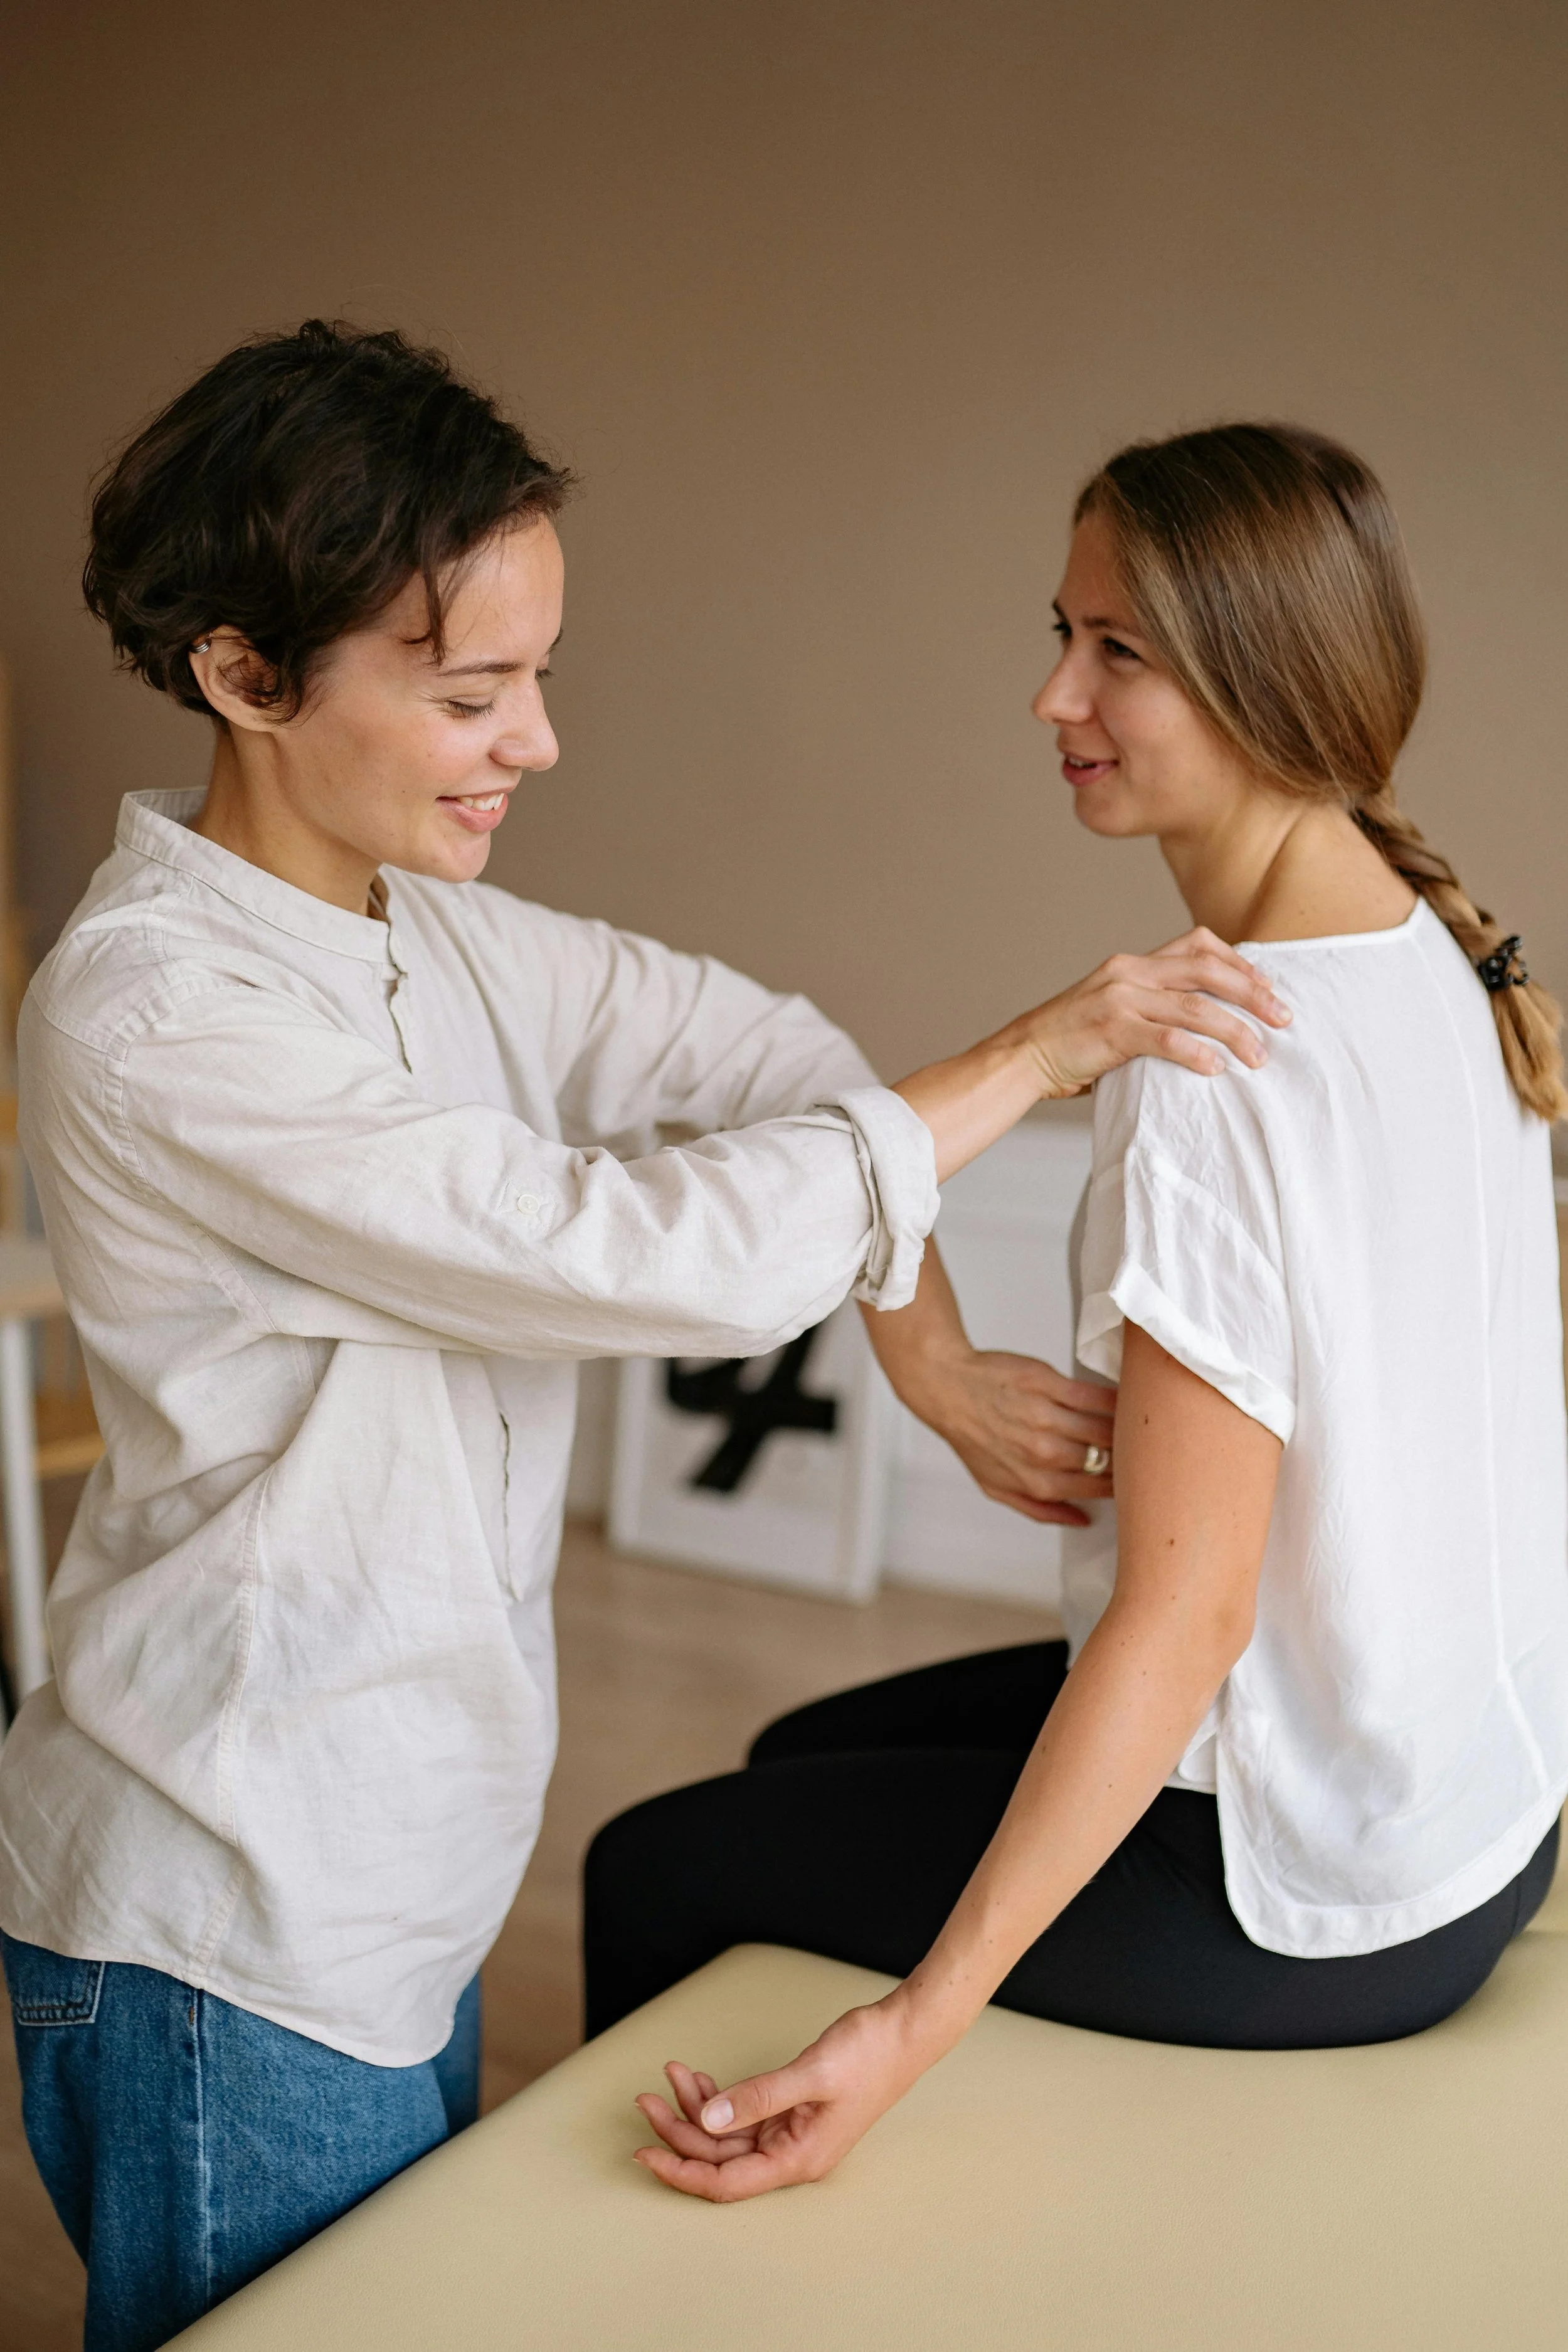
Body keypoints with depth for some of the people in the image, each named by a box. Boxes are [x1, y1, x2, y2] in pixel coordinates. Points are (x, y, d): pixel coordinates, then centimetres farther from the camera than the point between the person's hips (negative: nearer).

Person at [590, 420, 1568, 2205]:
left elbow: (1188, 1607, -29)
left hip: (1298, 1896, -9)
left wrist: (918, 2026, -28)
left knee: (652, 1873, 8)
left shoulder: (1212, 1074, -28)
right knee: (803, 1762, 26)